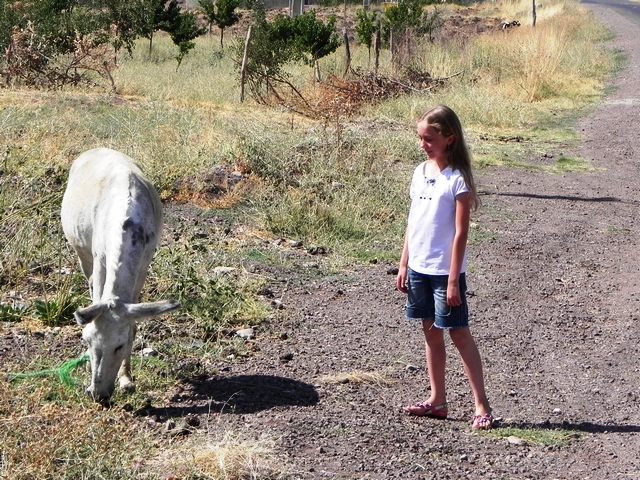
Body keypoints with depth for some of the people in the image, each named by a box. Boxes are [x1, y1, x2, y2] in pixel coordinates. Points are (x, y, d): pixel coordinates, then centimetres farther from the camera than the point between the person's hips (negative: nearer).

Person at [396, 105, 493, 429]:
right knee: (431, 332, 13)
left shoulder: (457, 178, -13)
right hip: (418, 268, 7)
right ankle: (437, 400, 21)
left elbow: (461, 233, -15)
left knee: (459, 334, -3)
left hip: (445, 271, -7)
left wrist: (453, 280, -17)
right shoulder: (420, 172, 8)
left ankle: (482, 404, 4)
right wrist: (404, 264, 11)